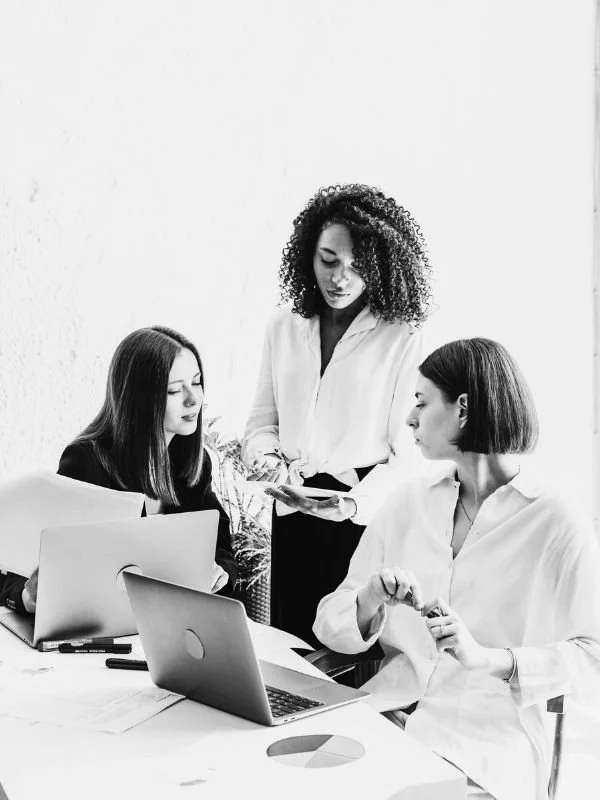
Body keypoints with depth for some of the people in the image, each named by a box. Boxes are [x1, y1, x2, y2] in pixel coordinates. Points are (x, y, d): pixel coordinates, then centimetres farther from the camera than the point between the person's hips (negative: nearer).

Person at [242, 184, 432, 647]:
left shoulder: (401, 339, -6)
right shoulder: (283, 329, 8)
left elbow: (406, 455, -9)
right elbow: (260, 424, 11)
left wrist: (354, 503, -22)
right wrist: (273, 465, -9)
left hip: (367, 521, -4)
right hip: (291, 520, 4)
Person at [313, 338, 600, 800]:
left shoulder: (558, 523, -5)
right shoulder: (408, 502, 9)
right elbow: (331, 623, 7)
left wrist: (486, 657, -22)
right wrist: (370, 601, -15)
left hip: (490, 733, -4)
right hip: (389, 707, 4)